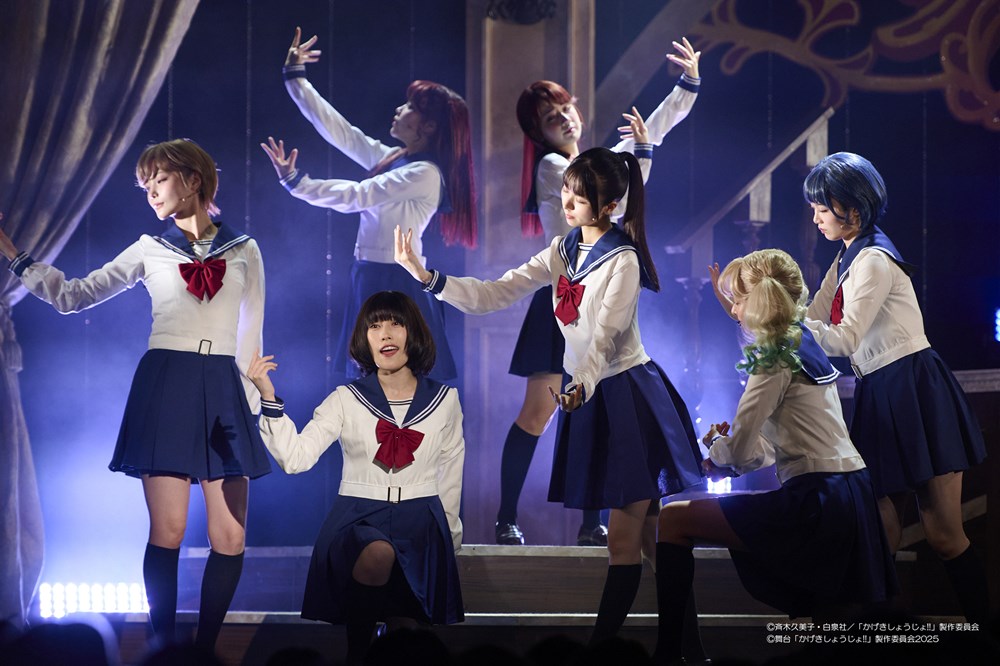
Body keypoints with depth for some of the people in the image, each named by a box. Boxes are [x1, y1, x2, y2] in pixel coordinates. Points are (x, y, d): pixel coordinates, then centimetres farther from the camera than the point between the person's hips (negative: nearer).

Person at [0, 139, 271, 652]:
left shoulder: (244, 251, 10)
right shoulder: (151, 250, 10)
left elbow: (251, 337, 13)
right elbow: (72, 296, 9)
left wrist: (251, 400, 7)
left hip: (223, 390, 1)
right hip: (164, 386, -1)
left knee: (230, 537, -5)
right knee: (167, 531, -7)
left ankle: (204, 648, 7)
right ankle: (164, 648, 2)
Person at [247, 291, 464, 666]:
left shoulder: (444, 400, 6)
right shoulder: (346, 400, 1)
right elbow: (296, 458, -9)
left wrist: (450, 537, 20)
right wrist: (269, 399, -19)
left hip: (421, 525, 2)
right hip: (357, 521, -2)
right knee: (378, 555, -37)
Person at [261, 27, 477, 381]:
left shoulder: (425, 174, -14)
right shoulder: (391, 159, 12)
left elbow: (354, 196, -18)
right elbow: (338, 130, 16)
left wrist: (294, 182, -20)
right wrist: (295, 78, 17)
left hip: (396, 287, -9)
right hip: (370, 280, 9)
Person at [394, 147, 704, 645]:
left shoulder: (622, 261, -13)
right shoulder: (563, 252, 8)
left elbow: (605, 336, -25)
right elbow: (494, 295, 1)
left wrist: (582, 385, -43)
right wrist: (427, 277, -10)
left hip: (627, 394, -7)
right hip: (588, 396, 7)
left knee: (624, 539, -6)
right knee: (644, 535, 10)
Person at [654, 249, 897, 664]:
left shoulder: (775, 358, -10)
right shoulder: (806, 347, 17)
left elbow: (740, 452, -12)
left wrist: (717, 449, 10)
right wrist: (729, 452, 9)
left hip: (816, 502, -9)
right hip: (849, 501, 9)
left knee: (675, 519, -5)